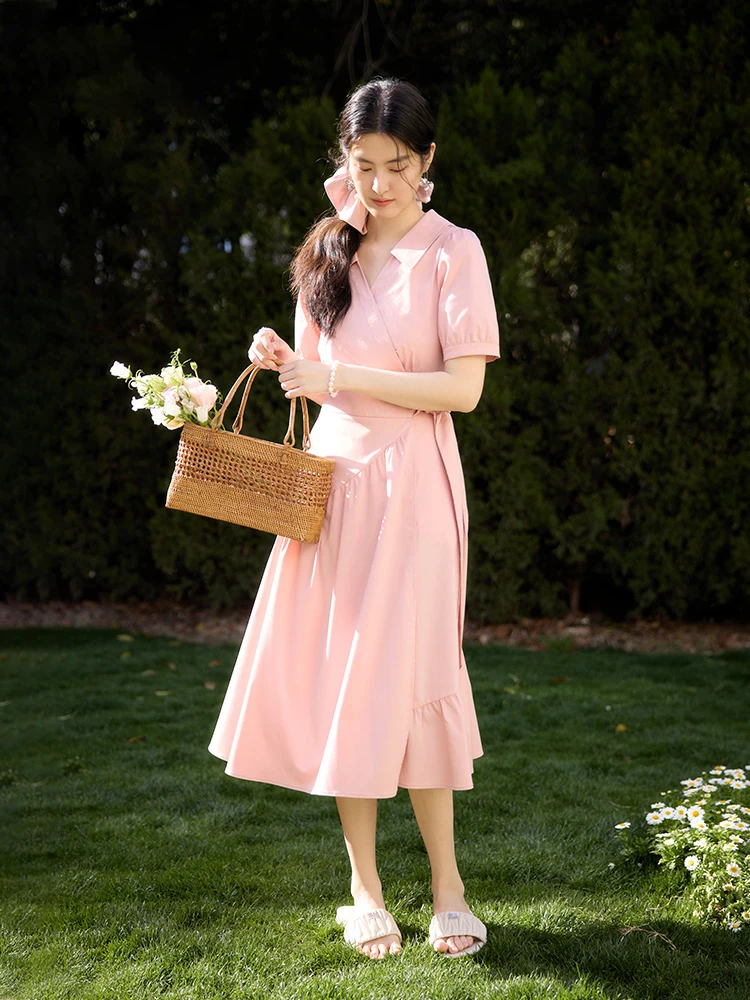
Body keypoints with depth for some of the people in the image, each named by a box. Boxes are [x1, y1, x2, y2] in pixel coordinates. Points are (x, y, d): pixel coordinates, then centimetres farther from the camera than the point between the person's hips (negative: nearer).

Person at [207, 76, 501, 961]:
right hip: (328, 474, 5)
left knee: (397, 677, -6)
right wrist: (284, 362, -3)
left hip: (409, 481, -5)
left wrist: (342, 376, -16)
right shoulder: (328, 250, 14)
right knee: (332, 678, 3)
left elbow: (464, 388, -12)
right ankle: (365, 888, 13)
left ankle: (447, 887, 8)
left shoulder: (451, 250, -3)